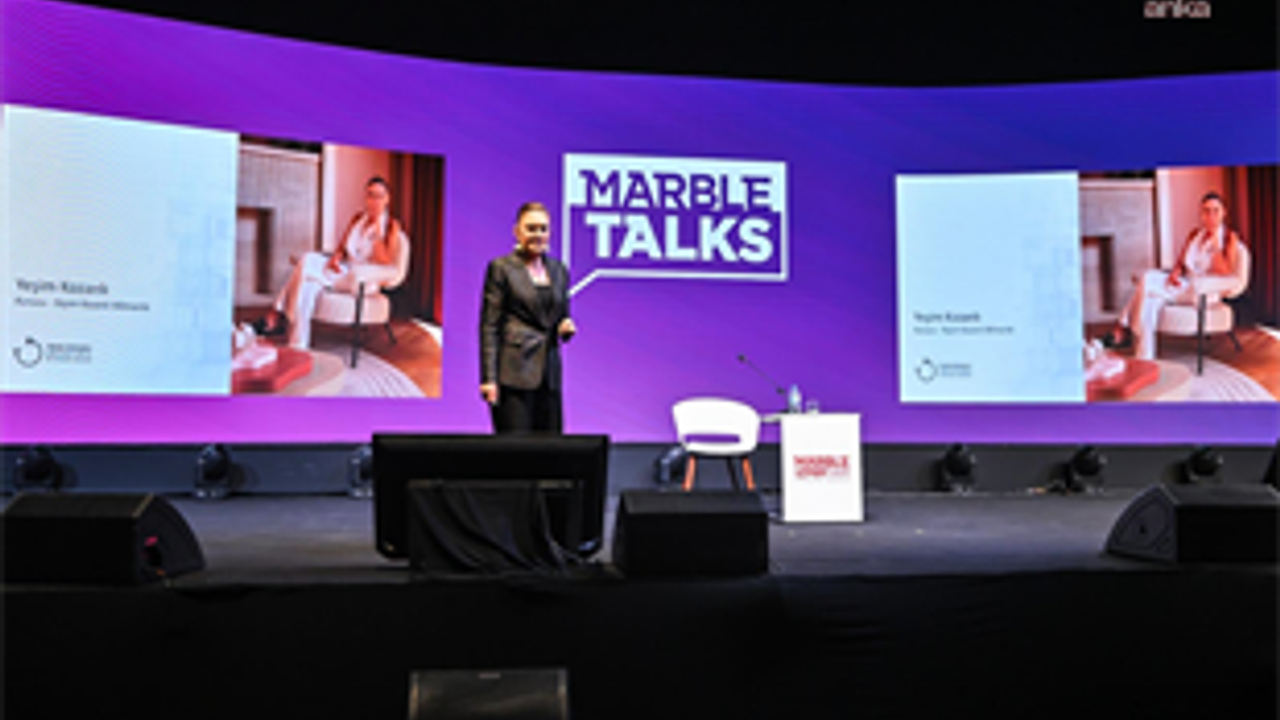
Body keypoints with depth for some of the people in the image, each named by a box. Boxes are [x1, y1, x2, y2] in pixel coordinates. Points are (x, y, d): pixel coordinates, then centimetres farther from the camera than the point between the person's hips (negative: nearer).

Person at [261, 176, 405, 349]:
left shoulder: (392, 227, -1)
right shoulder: (357, 219, 18)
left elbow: (385, 264, -10)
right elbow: (342, 247, 16)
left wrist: (377, 233, -15)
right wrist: (335, 258, -6)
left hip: (364, 281, -6)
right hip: (344, 270, 6)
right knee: (309, 260, -26)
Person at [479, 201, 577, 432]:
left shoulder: (559, 270, 14)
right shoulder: (501, 268, -2)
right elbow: (489, 326, -6)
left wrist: (566, 327, -2)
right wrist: (489, 379, -13)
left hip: (549, 374, 6)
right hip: (514, 374, -5)